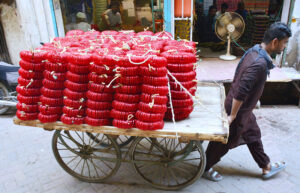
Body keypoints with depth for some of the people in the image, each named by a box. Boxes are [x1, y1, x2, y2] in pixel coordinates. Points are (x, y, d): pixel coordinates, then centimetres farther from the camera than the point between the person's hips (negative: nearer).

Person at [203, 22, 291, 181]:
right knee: (225, 141, 8)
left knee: (253, 135, 23)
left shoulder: (254, 51, 0)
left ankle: (266, 167, 44)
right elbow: (240, 92, -33)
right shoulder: (260, 63, -31)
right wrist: (232, 116, -25)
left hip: (244, 108, 10)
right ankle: (205, 168, 28)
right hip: (238, 108, -10)